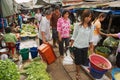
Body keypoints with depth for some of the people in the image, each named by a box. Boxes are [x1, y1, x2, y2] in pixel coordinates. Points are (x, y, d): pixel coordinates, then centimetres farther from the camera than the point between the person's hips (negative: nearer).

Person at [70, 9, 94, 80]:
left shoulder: (91, 26, -5)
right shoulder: (78, 25, -11)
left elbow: (91, 38, 3)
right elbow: (74, 36, -3)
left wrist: (91, 47, 5)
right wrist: (71, 45, 0)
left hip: (85, 47, 3)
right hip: (77, 46, -2)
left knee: (84, 61, 12)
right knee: (78, 61, 8)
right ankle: (78, 73, 31)